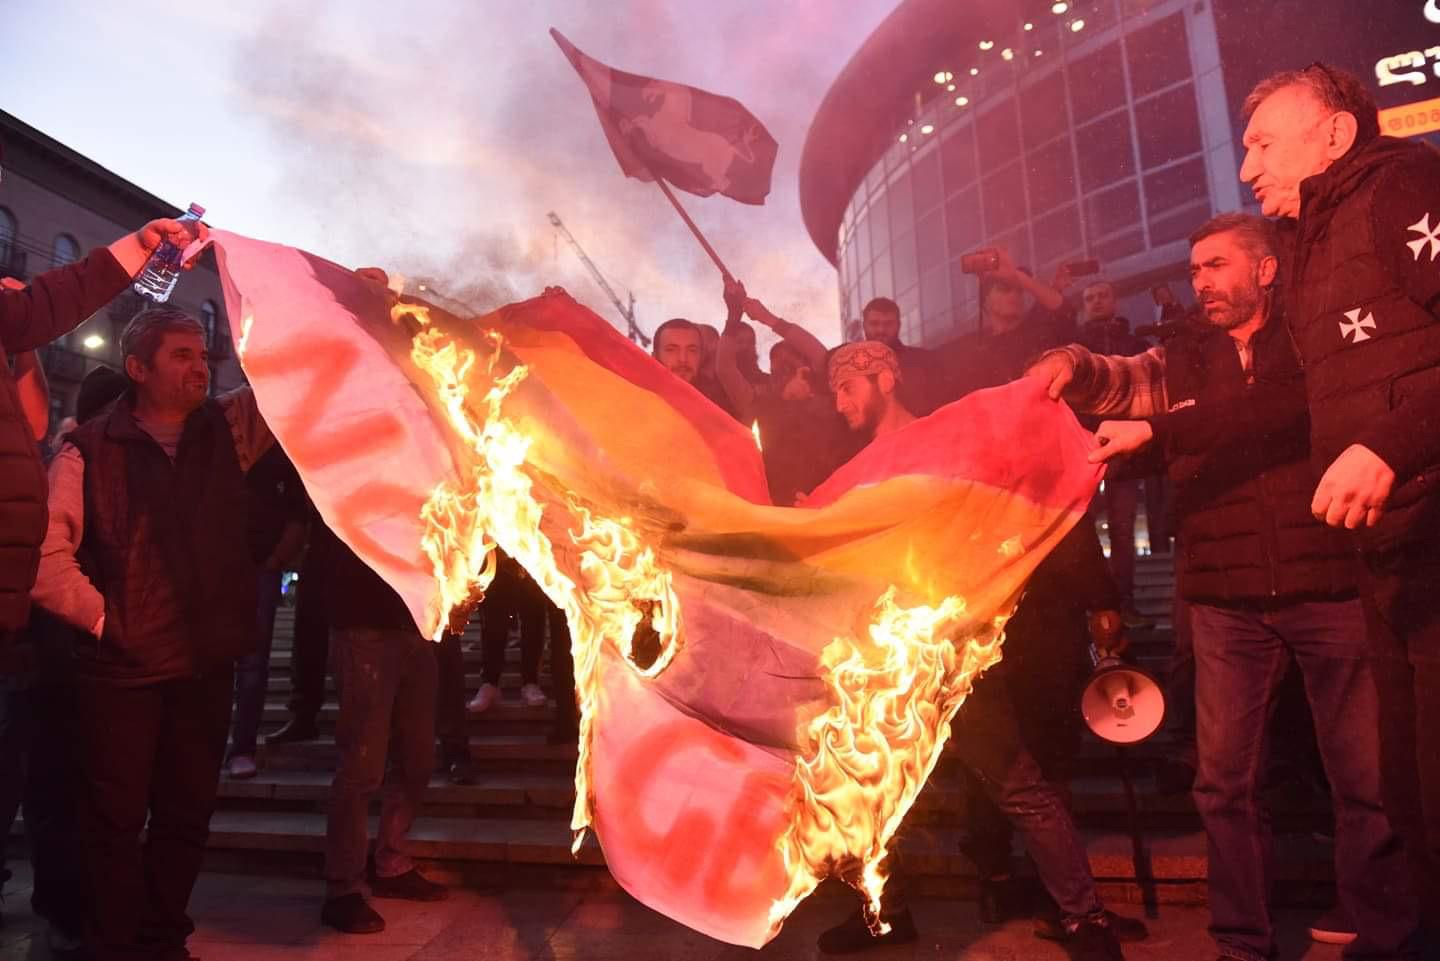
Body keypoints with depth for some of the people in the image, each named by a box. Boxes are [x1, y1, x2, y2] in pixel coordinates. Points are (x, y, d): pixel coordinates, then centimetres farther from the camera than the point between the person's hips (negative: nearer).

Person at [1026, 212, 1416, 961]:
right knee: (1225, 779, 5)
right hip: (1226, 600, 2)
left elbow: (1284, 413, -13)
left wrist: (1155, 430, -19)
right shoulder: (1182, 359, 16)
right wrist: (1074, 365, -23)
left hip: (1330, 585, -2)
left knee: (1366, 772, 6)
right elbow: (1122, 383, -1)